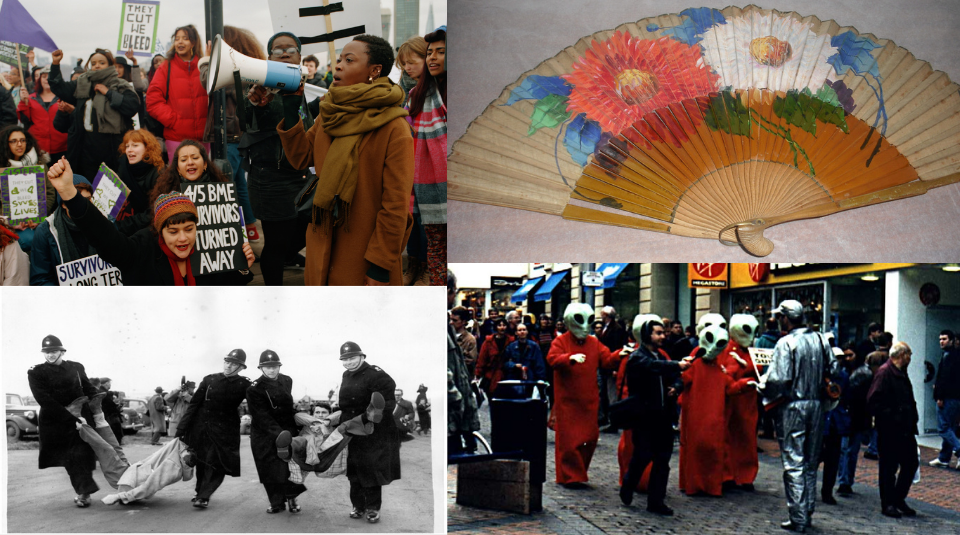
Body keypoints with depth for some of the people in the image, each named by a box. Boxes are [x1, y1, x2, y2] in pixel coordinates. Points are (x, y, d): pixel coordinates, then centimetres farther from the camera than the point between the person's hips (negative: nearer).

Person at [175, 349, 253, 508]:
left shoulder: (244, 385, -5)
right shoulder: (209, 380, 0)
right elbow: (194, 404, 1)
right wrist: (181, 428, -2)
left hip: (224, 430, -2)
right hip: (201, 427, 2)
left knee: (216, 464, -10)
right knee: (201, 461, 11)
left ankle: (204, 496, -3)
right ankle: (200, 492, 26)